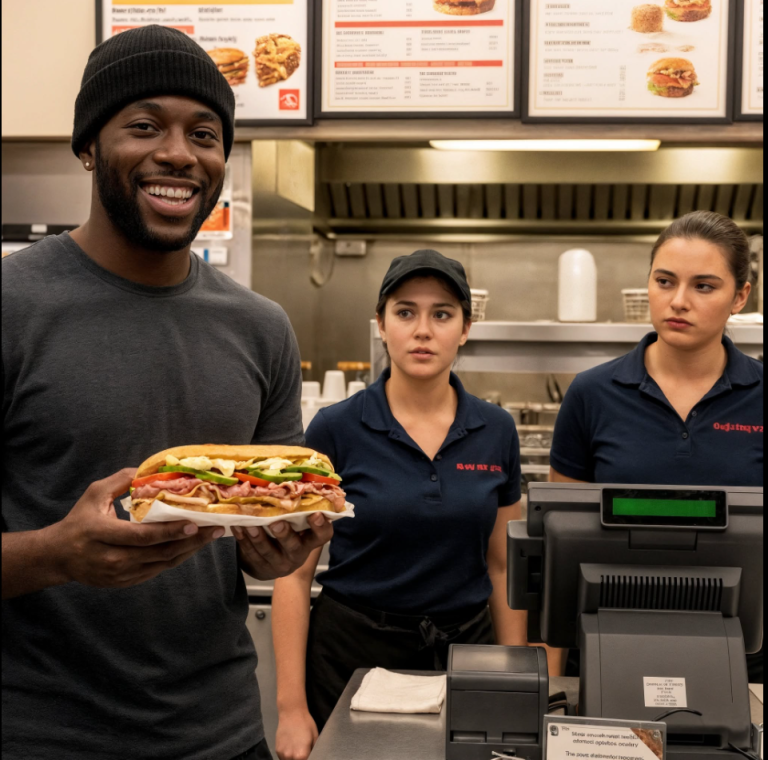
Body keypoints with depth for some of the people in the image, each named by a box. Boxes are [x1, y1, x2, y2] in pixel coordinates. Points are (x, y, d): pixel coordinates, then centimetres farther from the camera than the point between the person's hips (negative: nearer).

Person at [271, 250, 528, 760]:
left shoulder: (497, 432, 0)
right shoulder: (336, 430, -9)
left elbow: (502, 567, 6)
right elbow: (295, 572, -7)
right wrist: (292, 707, -11)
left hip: (463, 654, 3)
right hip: (353, 655, -2)